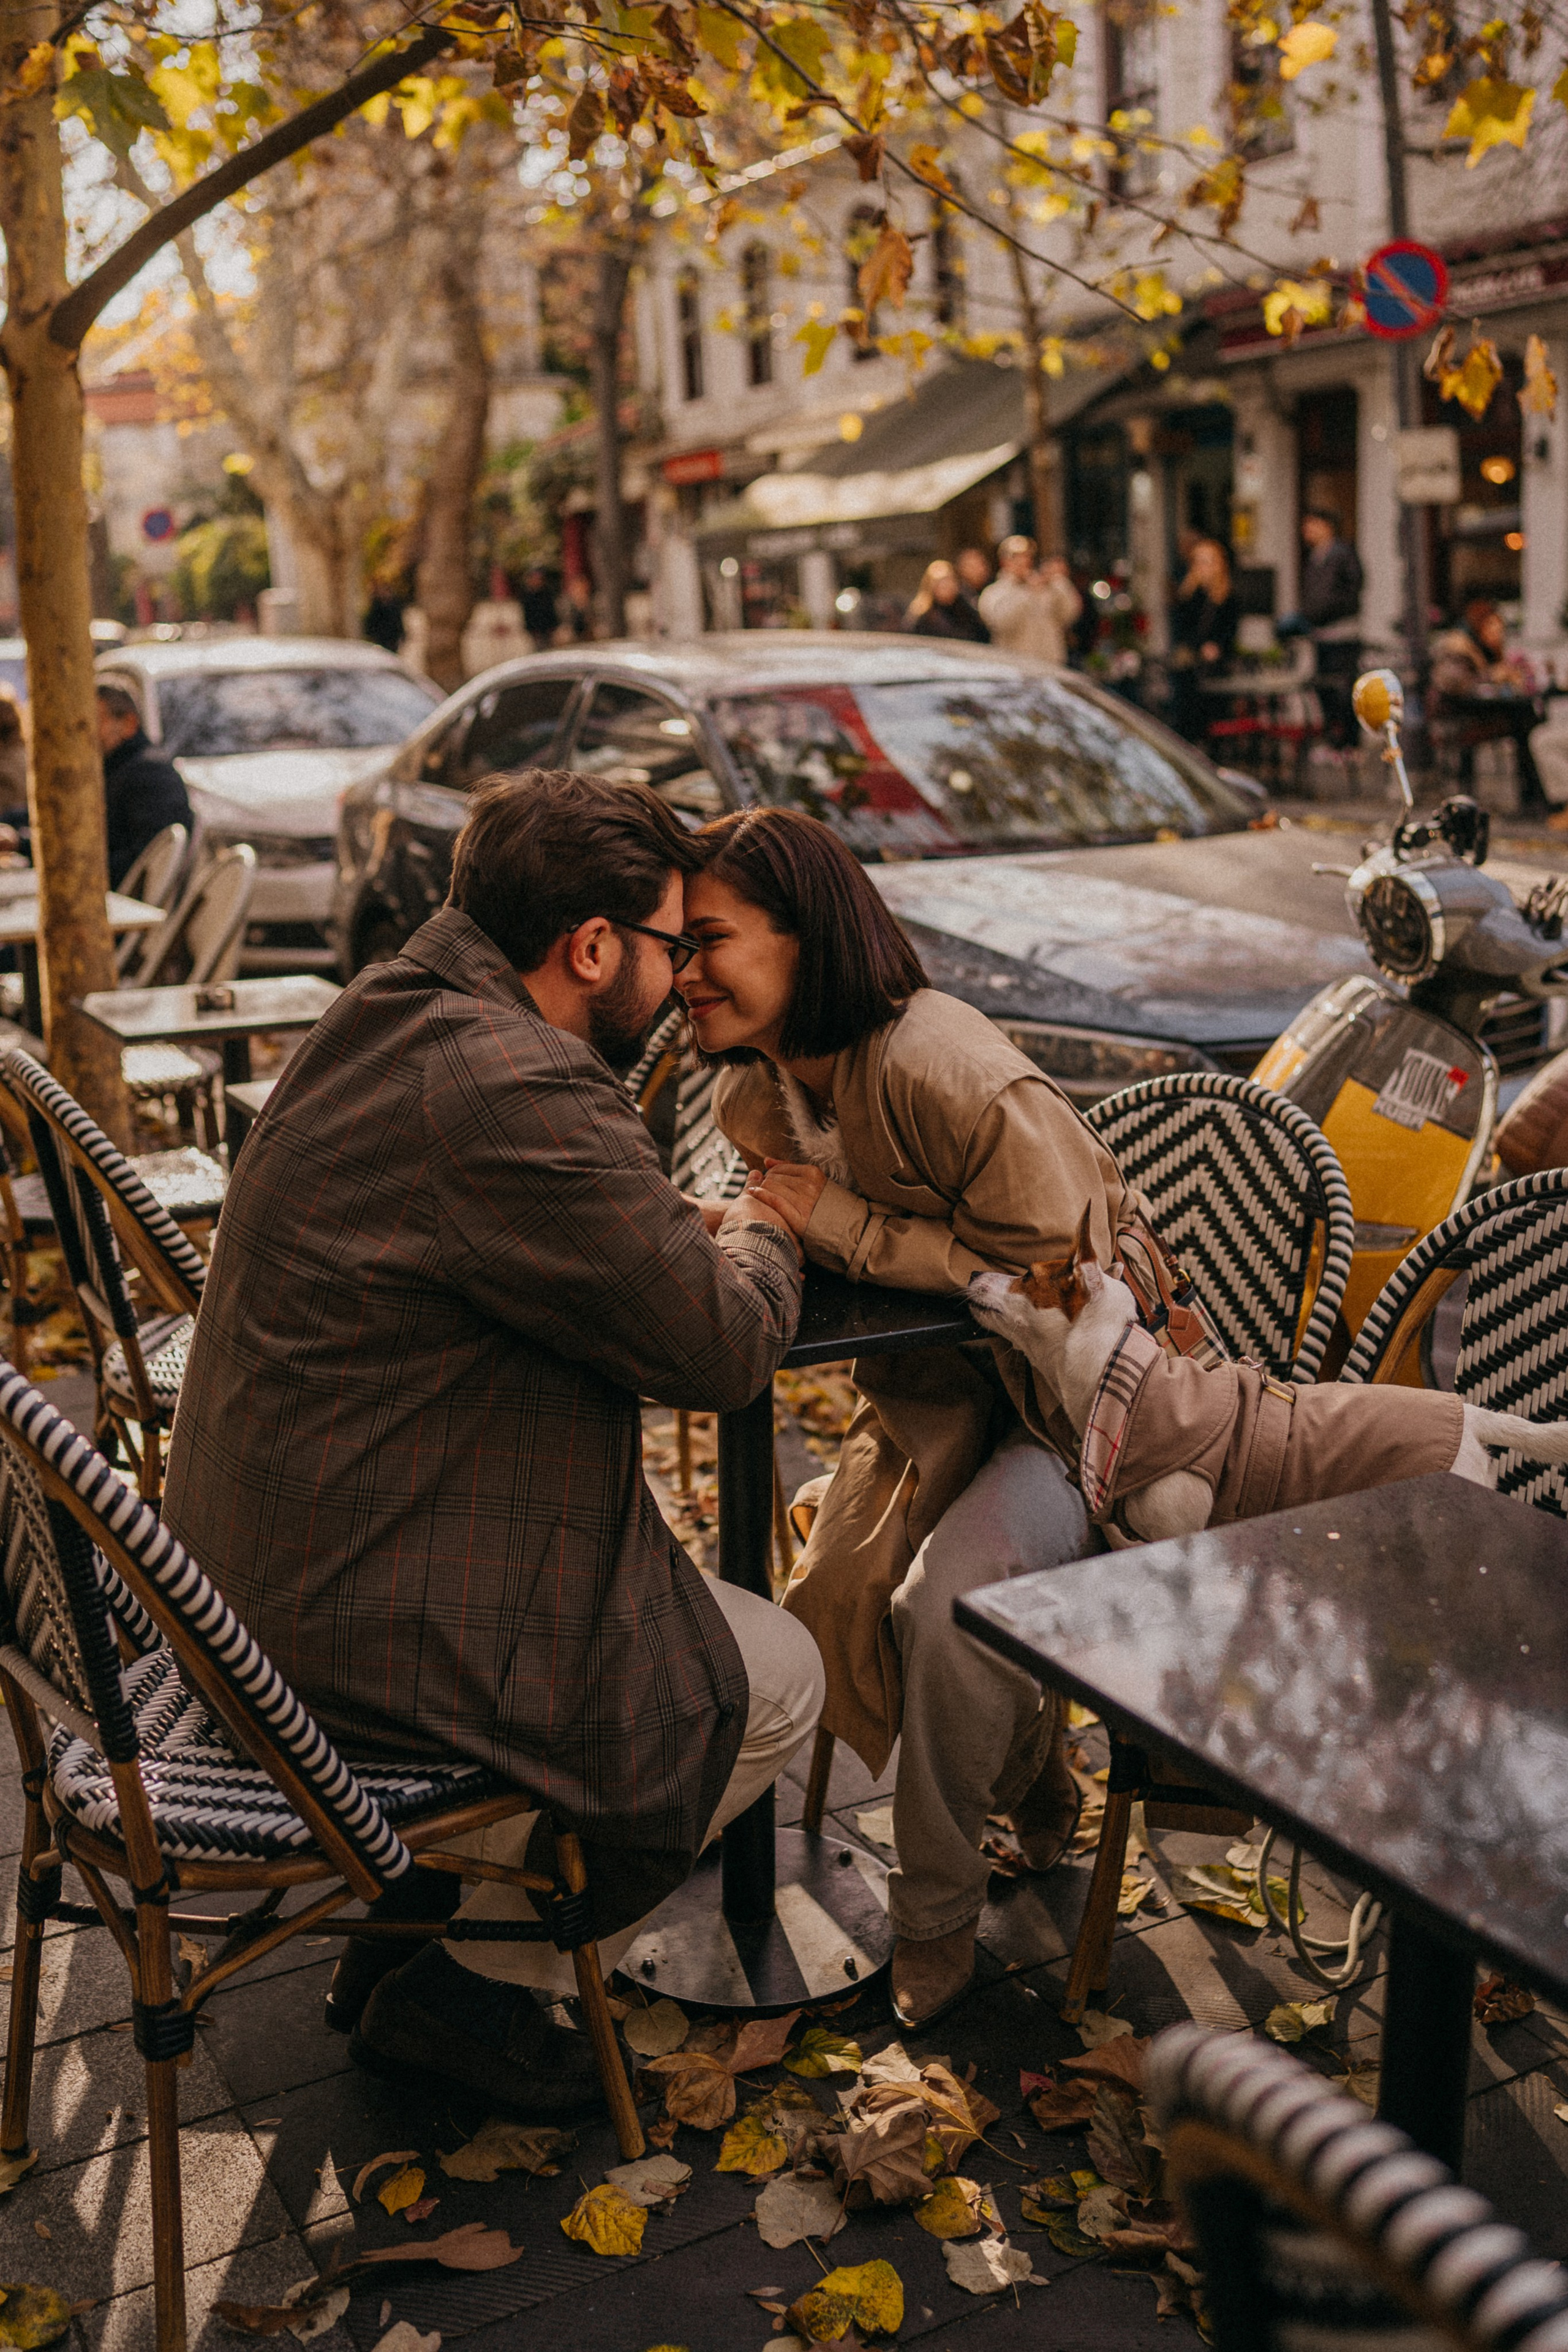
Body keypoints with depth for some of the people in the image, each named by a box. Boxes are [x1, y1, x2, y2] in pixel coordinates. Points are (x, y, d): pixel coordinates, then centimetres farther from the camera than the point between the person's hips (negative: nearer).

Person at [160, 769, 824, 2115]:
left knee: (679, 1602, 26)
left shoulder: (388, 1020, 7)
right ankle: (473, 1988, 16)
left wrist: (694, 1232, 5)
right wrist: (761, 1236, 1)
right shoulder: (517, 1093, -27)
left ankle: (423, 1914, 28)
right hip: (369, 1635, -10)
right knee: (774, 1681, 5)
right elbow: (722, 1349, -20)